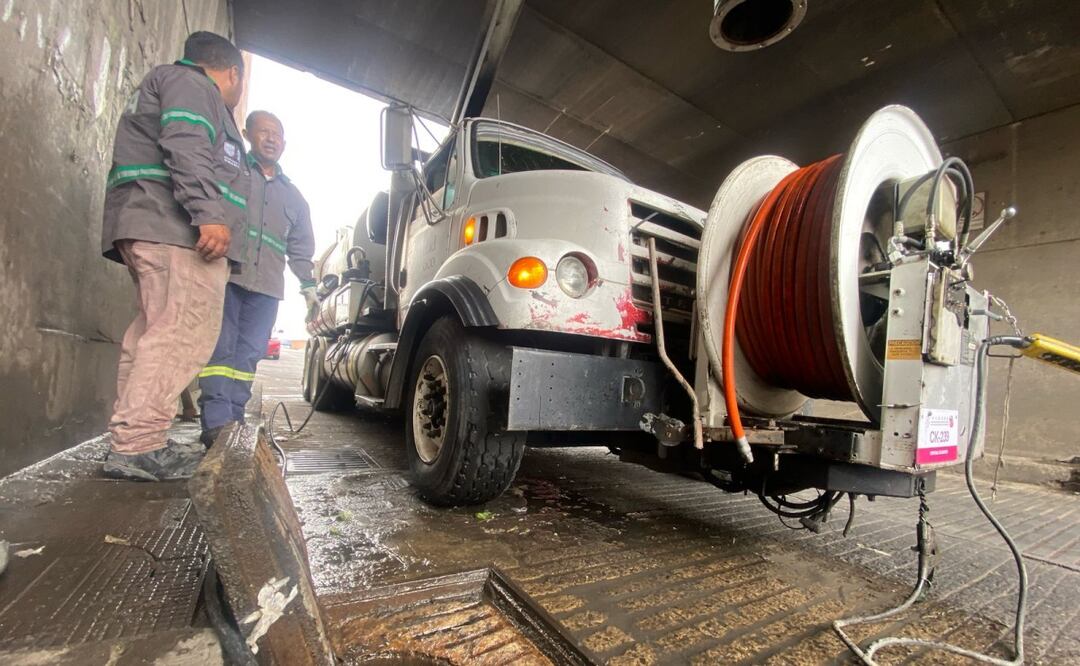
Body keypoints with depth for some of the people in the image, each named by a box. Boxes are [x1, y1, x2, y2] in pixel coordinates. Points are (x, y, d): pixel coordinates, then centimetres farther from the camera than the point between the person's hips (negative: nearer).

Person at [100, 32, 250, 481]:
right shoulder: (189, 81, 5)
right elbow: (186, 148, -14)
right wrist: (209, 215, -25)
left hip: (151, 229, 11)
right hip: (177, 227, -11)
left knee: (156, 331, 8)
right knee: (184, 332, -18)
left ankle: (130, 440, 12)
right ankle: (137, 444, -19)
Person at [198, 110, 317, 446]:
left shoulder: (293, 195, 24)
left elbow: (301, 247, 25)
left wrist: (308, 286, 17)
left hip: (267, 286, 4)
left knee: (250, 354, 4)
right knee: (220, 348, -9)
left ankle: (234, 421, 10)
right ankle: (217, 422, -9)